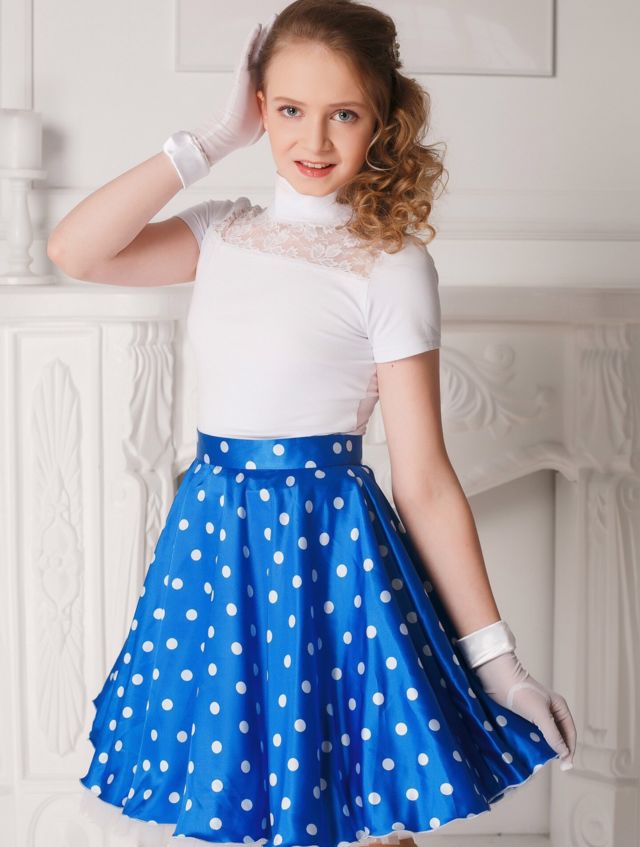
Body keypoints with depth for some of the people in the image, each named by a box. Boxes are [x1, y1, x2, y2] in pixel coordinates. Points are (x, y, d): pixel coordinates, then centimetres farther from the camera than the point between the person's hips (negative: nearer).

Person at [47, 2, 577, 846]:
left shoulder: (391, 264, -9)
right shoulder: (226, 232, 5)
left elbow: (425, 483, -9)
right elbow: (74, 250, -9)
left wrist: (496, 662, -9)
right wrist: (212, 139, -7)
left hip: (326, 550, -5)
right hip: (210, 539, 5)